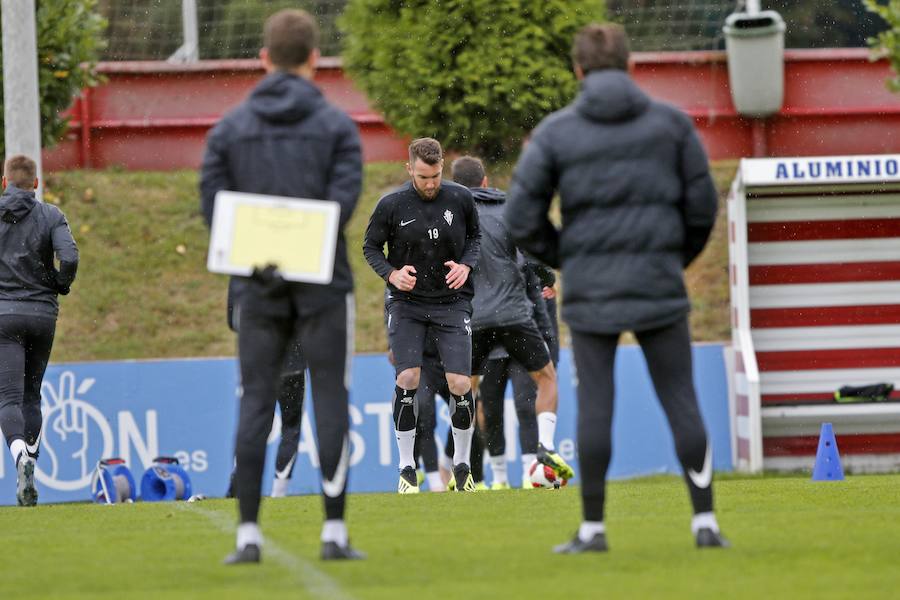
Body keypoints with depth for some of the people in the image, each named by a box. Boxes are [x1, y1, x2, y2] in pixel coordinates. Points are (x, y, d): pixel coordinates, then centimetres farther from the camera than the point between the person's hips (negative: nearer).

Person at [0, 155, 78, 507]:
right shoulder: (50, 216, 1)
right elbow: (70, 258, -13)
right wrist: (60, 286, 6)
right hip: (43, 315, 2)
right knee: (31, 396, 16)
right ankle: (28, 476, 15)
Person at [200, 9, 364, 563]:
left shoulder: (231, 128, 5)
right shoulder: (336, 125, -1)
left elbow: (213, 204, -2)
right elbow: (345, 198, -12)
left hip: (260, 289, 2)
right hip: (322, 287, -2)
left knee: (255, 403, 5)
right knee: (331, 400, 3)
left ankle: (249, 533, 0)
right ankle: (335, 532, 1)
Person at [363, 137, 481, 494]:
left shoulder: (460, 198, -3)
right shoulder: (391, 205, -7)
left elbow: (475, 236, 13)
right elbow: (370, 246, 5)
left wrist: (466, 265, -5)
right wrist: (391, 273, -12)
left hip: (452, 301, 1)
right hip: (407, 303, -1)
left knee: (460, 384, -7)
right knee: (407, 378, -13)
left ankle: (462, 465, 12)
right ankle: (406, 468, -1)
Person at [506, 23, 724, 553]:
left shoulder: (555, 132, 0)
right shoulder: (671, 123, 3)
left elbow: (523, 216, -2)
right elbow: (702, 205, 4)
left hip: (590, 289, 0)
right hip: (659, 287, 0)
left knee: (594, 406, 2)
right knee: (681, 401, 5)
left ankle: (593, 527, 3)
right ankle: (705, 520, 2)